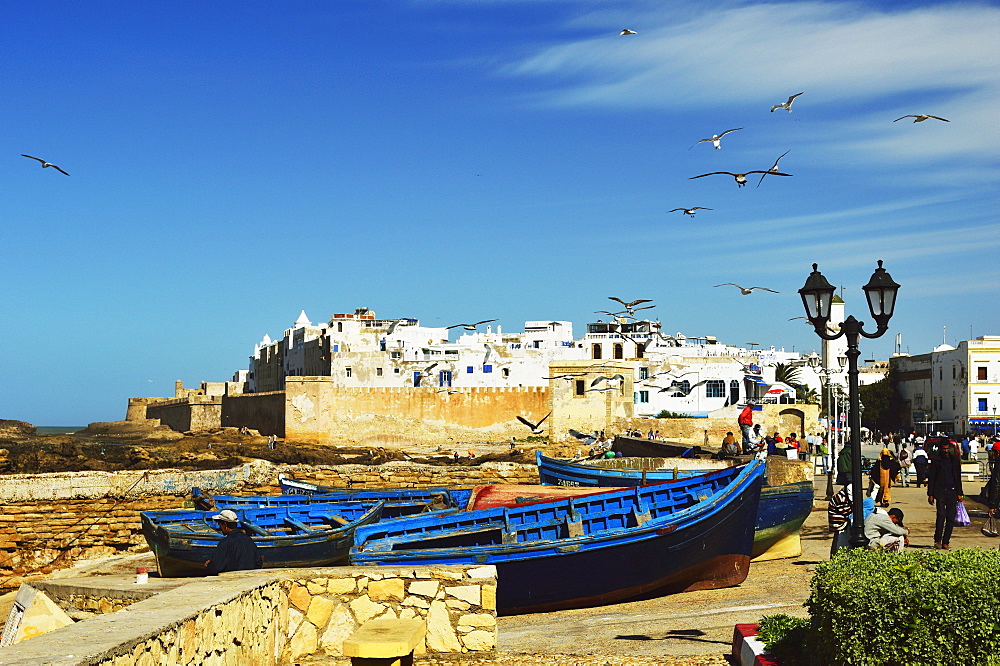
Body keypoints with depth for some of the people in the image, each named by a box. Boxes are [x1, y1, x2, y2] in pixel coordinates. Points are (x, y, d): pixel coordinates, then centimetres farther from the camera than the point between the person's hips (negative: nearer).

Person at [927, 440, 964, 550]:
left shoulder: (955, 460, 12)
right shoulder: (936, 460, 5)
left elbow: (958, 477, 16)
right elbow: (931, 478, 5)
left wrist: (959, 493, 9)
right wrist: (930, 494, -1)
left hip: (952, 492, 3)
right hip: (940, 492, -3)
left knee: (951, 518, 0)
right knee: (941, 515, -15)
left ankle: (945, 542, 6)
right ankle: (937, 540, -6)